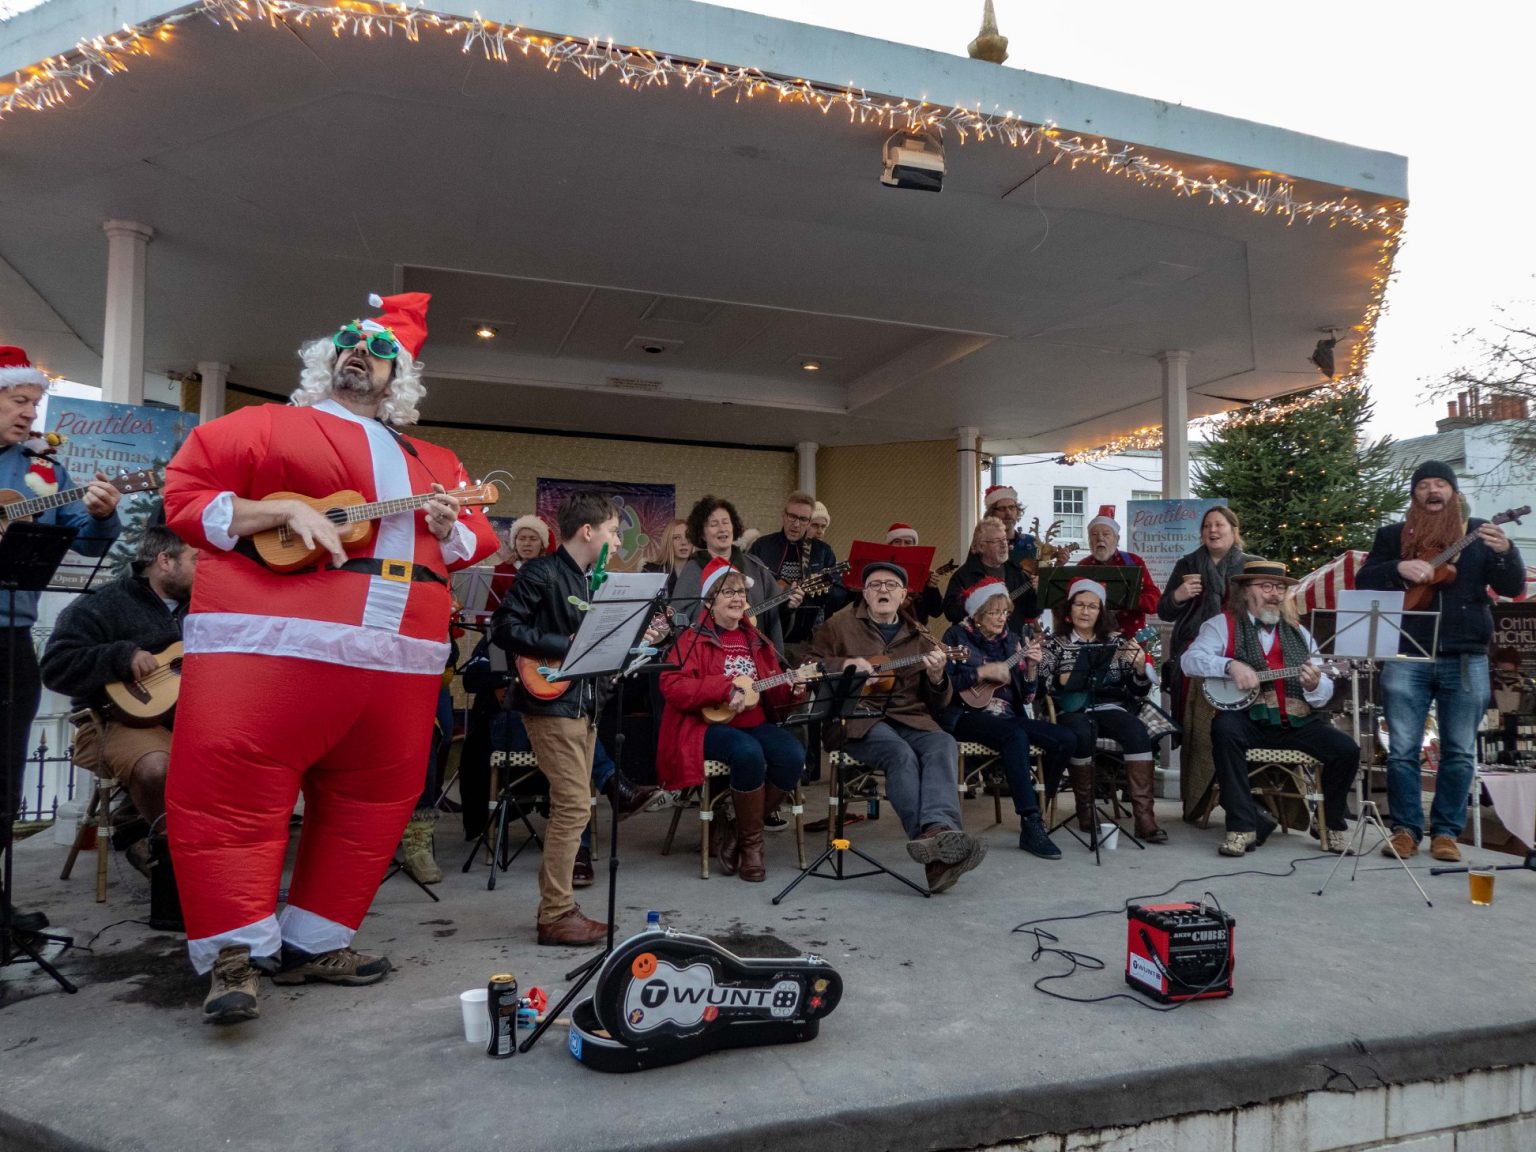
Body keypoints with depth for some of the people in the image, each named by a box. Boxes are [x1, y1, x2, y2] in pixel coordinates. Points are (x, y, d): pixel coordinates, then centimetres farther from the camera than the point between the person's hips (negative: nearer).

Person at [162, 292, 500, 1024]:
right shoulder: (267, 426, 11)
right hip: (271, 637, -4)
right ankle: (233, 955, 4)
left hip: (400, 656, 5)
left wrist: (450, 529, -1)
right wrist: (280, 510, -10)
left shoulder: (433, 463, 22)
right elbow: (182, 495, 5)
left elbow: (478, 545, 22)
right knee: (230, 788, -9)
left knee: (370, 799, 7)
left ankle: (314, 942, 21)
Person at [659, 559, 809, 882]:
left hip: (755, 723, 6)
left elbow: (773, 693, 19)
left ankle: (736, 832, -3)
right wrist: (726, 688, -20)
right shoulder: (694, 639, -1)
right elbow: (672, 685, -16)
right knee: (748, 752, -35)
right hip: (708, 725, -6)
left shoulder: (755, 639, 16)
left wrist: (792, 689, -5)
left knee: (793, 756, -22)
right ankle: (751, 843, -12)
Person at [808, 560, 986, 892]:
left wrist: (936, 677, -6)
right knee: (901, 754, -34)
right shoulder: (841, 623, 12)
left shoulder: (919, 638, 19)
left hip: (910, 718, 3)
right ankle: (937, 839, -45)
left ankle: (938, 831, -50)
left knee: (943, 745, -30)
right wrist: (845, 664, -12)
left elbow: (938, 704, 18)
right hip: (858, 719, -3)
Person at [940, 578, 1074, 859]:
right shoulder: (957, 636, 0)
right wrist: (983, 672, -16)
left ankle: (1038, 806, -3)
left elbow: (1026, 696, 12)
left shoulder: (1010, 641, 14)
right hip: (968, 716, -6)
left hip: (1008, 716, 6)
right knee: (1015, 736, -36)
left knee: (1066, 739, -16)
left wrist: (1031, 667, -4)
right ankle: (1031, 825, -34)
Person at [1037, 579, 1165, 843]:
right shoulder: (1055, 643, 10)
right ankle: (1085, 809, -15)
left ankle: (1144, 818, -30)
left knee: (1138, 732, -30)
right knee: (1082, 733, -36)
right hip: (1071, 710, -2)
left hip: (1109, 708, 2)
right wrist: (1063, 680, -16)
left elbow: (1138, 692, 10)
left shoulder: (1116, 641, 14)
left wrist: (1140, 667, -10)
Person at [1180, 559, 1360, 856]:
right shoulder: (1224, 624, 5)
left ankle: (1332, 823, 15)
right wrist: (1230, 665, -24)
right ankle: (1243, 825, -22)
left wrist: (1314, 686, -11)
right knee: (1225, 727, -34)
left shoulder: (1299, 633, 17)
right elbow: (1190, 659, -9)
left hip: (1298, 723, 4)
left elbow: (1325, 695, 13)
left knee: (1347, 751, -15)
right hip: (1250, 718, -4)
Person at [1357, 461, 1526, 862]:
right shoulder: (1392, 535, 10)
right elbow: (1362, 581, 2)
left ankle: (1446, 831, 15)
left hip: (1466, 659, 0)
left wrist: (1505, 552, -18)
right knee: (1402, 750, 0)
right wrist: (1399, 568, -16)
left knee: (1460, 752, 4)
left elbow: (1513, 588, 2)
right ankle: (1406, 830, 11)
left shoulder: (1479, 532, 9)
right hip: (1406, 657, 0)